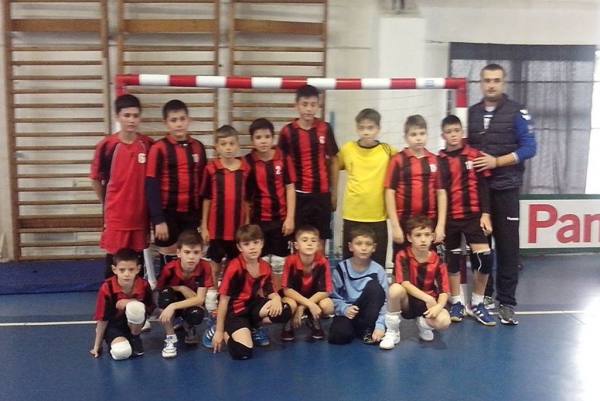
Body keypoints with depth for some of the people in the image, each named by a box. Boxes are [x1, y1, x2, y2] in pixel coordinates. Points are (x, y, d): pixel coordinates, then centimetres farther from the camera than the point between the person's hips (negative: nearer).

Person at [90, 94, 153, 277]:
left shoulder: (148, 145, -1)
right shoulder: (106, 146, -8)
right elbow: (95, 180, 4)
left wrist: (150, 206, 8)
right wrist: (108, 204, 9)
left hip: (140, 214, 3)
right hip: (116, 215, -3)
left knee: (139, 259, 14)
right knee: (114, 260, 3)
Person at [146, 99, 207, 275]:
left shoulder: (198, 147, 5)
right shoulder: (159, 148, -8)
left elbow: (202, 183, 10)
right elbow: (152, 186, -10)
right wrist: (158, 219, -14)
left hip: (191, 213, 4)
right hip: (168, 212, -4)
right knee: (169, 259, 6)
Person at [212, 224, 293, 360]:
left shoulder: (265, 267, -2)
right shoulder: (234, 268, -20)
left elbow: (270, 292, 9)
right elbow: (224, 299, -15)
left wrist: (276, 299, -20)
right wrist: (219, 331, -11)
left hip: (253, 305, 6)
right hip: (235, 311, -6)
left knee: (285, 311, -20)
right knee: (243, 352, -26)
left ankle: (253, 326, 4)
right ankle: (227, 332, 8)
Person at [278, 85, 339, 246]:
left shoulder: (325, 129, 1)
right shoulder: (288, 131, -3)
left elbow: (333, 161, 9)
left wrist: (334, 191, 9)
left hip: (322, 193, 1)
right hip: (298, 194, -1)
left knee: (320, 240, 6)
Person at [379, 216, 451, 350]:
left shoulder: (438, 261, -7)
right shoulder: (403, 256, -13)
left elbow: (444, 291, -11)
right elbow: (404, 283, -25)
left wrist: (438, 306, -32)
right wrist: (428, 298, -32)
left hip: (429, 303, 1)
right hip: (407, 301, -1)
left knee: (444, 321, -32)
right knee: (395, 288, -36)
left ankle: (423, 323, 9)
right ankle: (392, 332, -15)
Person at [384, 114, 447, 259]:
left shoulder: (435, 160, 5)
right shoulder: (398, 160, -4)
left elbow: (441, 193, 6)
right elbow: (390, 192, -5)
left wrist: (441, 225, 0)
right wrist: (395, 226, -9)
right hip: (404, 222, -3)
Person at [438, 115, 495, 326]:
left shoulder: (475, 156, 0)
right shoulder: (438, 160, -1)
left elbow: (483, 187, 1)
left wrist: (485, 214, -5)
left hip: (473, 215, 0)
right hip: (449, 217, 0)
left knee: (485, 258, -8)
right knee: (452, 260, 8)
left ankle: (477, 304, 10)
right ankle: (456, 303, 23)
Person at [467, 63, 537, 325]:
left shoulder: (516, 112, -1)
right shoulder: (471, 113, 10)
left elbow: (529, 147, -7)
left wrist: (496, 161, -16)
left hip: (505, 189, -3)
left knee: (507, 247, -1)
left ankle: (506, 303, 7)